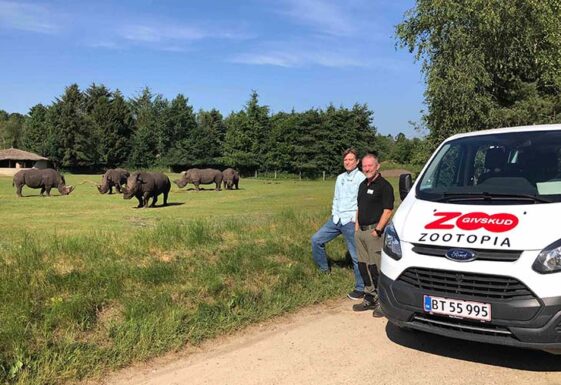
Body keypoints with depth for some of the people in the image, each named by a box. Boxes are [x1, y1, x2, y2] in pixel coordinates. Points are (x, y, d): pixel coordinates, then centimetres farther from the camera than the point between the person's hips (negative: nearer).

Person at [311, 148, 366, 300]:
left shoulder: (361, 178, -7)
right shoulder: (340, 178, 15)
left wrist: (355, 219, -14)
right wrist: (334, 213, 11)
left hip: (351, 222, -7)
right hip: (336, 219, 7)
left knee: (356, 256, -1)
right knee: (316, 239, 5)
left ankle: (360, 289, 8)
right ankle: (324, 270, 20)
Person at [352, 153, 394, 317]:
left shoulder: (384, 185, -9)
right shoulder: (363, 185, 17)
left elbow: (388, 210, -14)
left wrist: (377, 230, -17)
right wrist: (357, 226, 14)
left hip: (374, 231, -8)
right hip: (361, 230, 8)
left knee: (376, 267, -7)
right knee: (363, 266, 11)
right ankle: (369, 298, 23)